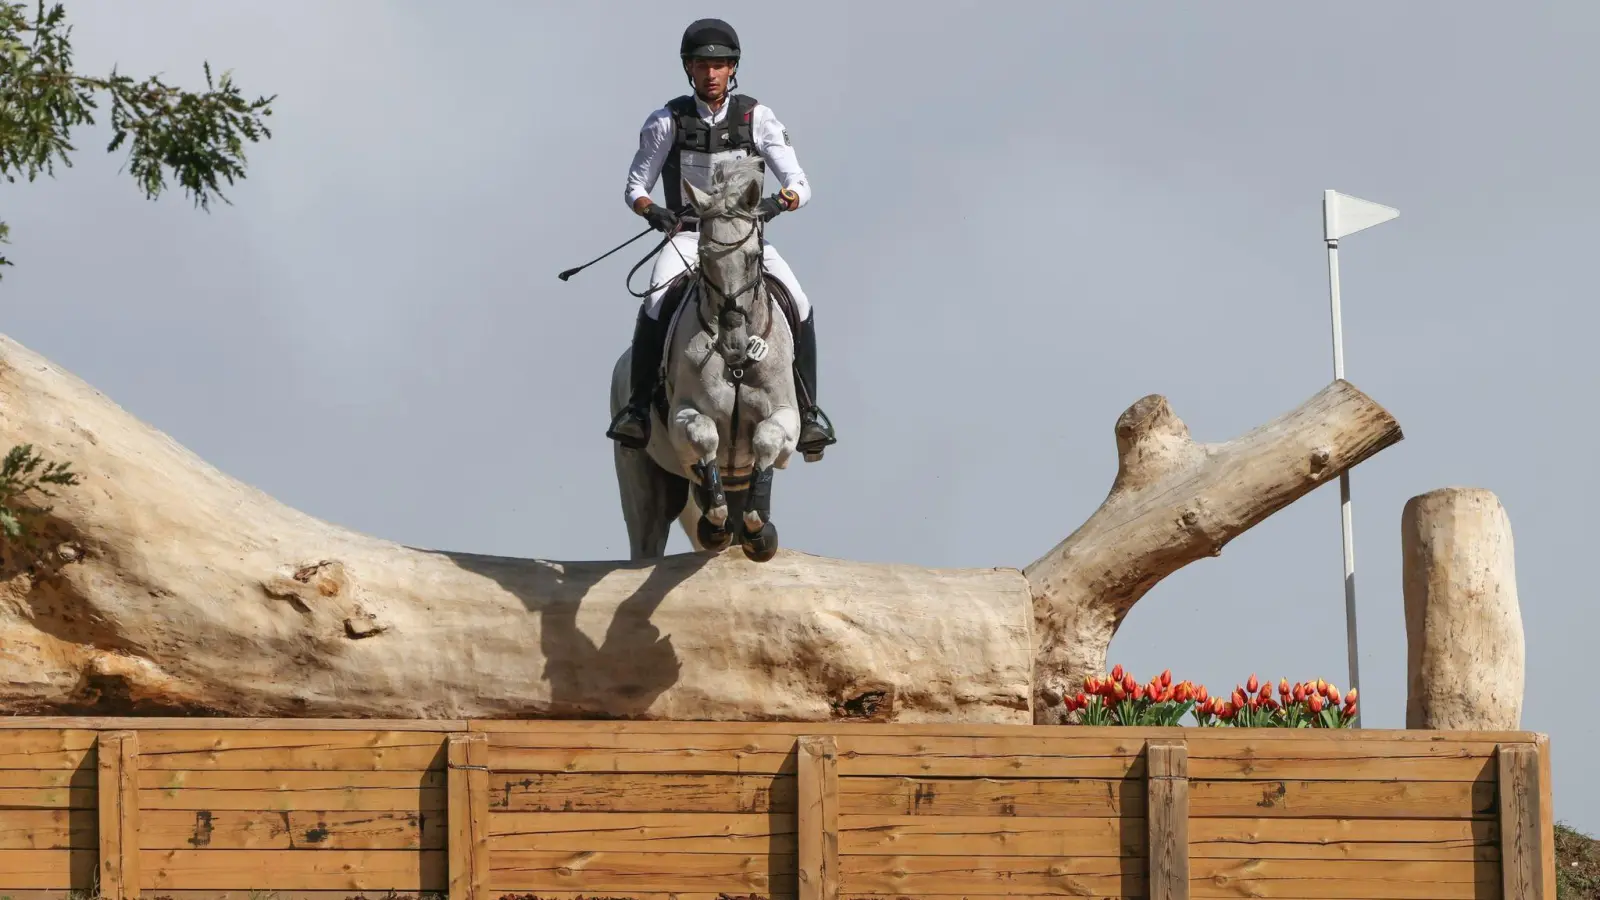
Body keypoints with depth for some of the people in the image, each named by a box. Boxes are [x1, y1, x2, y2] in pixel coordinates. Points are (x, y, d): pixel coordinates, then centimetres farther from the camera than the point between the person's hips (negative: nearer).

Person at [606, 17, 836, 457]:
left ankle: (807, 411, -8)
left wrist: (782, 200, -29)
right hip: (687, 235, -1)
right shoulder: (667, 121, -3)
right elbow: (635, 187, 3)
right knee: (655, 303, -29)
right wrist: (649, 208, -21)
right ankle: (638, 407, -16)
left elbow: (799, 182, -5)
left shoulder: (756, 117, -2)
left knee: (798, 305, -21)